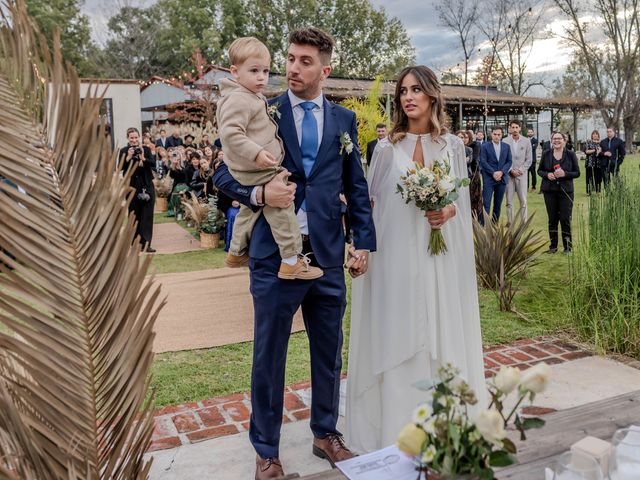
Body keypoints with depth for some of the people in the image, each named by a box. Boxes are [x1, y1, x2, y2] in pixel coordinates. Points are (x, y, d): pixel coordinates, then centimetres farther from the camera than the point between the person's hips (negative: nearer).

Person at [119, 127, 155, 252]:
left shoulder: (146, 149, 4)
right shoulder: (123, 151, 1)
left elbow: (153, 164, -5)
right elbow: (120, 167, -8)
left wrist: (143, 158, -20)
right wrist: (128, 157, -21)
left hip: (147, 187, 1)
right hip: (132, 187, -1)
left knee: (147, 215, -2)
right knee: (134, 215, 5)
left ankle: (146, 243, -1)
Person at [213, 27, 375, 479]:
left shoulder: (344, 119, 8)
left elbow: (356, 185, 10)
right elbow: (224, 174, -1)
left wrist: (364, 240, 3)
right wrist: (259, 193, -20)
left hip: (329, 254, 3)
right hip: (275, 254, -2)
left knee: (330, 351, 14)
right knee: (269, 356, 8)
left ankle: (326, 433, 36)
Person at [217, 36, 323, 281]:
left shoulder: (252, 97, 14)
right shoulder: (239, 99, -19)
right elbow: (230, 132, -30)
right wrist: (256, 153, -34)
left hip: (252, 171, 11)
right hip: (257, 170, -11)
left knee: (251, 207, 25)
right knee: (282, 208, -8)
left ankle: (236, 252, 40)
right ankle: (291, 262, -2)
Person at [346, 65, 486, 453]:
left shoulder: (452, 146, 6)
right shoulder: (387, 149, 2)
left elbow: (463, 201, 10)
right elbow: (372, 203, 3)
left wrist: (448, 212, -11)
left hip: (440, 257, 1)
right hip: (396, 255, -1)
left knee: (440, 334, 7)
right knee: (396, 338, 3)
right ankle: (398, 430, 16)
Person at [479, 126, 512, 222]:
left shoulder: (506, 147, 10)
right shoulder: (485, 146, 0)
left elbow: (509, 161, 7)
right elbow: (483, 162, -6)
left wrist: (501, 172, -9)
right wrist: (493, 173, -14)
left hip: (502, 178, 4)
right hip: (488, 178, -3)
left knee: (498, 204, 8)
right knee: (486, 204, -8)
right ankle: (483, 225, -8)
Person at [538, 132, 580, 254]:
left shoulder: (570, 154, 0)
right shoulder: (546, 154, 4)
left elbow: (577, 173, 1)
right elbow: (539, 170, 10)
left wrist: (565, 174, -17)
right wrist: (547, 174, -12)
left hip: (566, 190, -2)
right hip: (549, 190, 2)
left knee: (565, 219, -3)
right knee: (552, 219, 6)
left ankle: (567, 246, 8)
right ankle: (553, 245, 17)